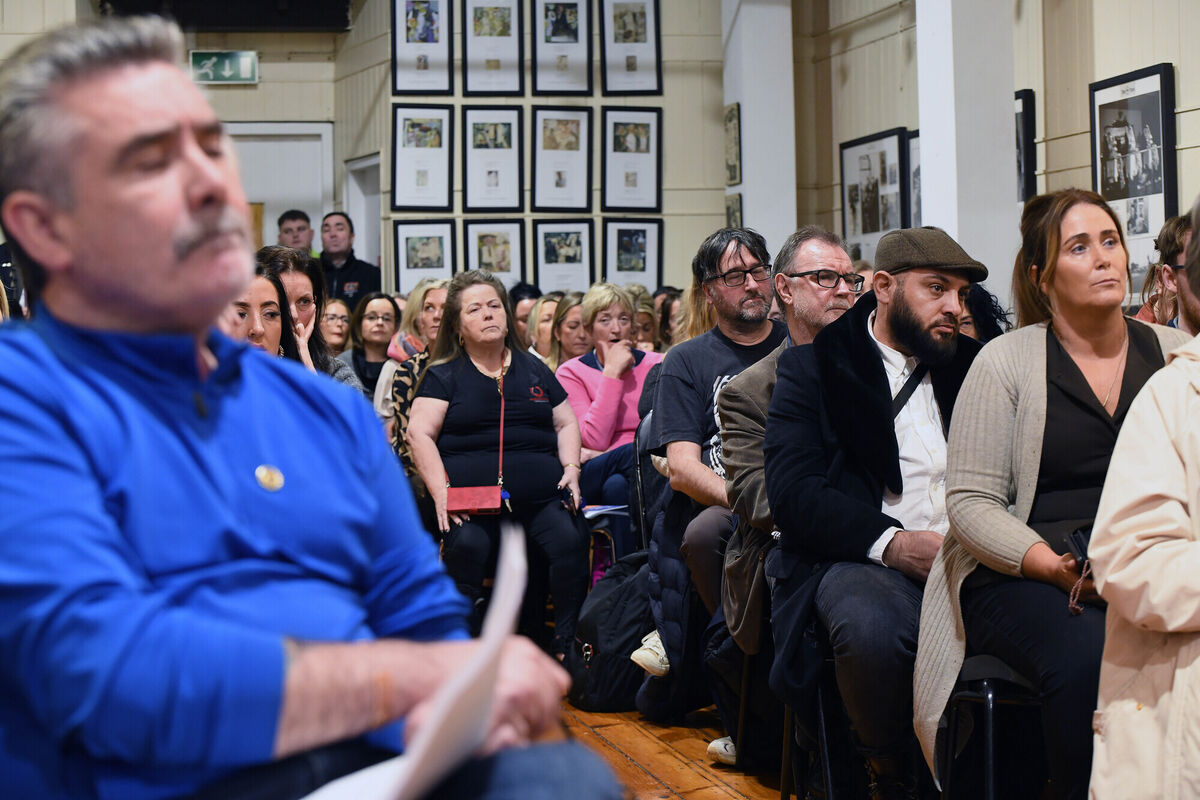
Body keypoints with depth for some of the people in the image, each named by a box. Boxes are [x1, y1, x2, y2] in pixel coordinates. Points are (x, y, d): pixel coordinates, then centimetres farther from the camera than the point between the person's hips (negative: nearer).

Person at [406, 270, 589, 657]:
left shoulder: (534, 371, 24)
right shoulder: (443, 375, 14)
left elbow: (566, 424, 26)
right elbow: (419, 433, 4)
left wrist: (571, 469, 7)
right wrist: (440, 492, -11)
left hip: (540, 494, 2)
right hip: (471, 496, -2)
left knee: (570, 542, -28)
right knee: (467, 547, -34)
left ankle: (568, 646, -23)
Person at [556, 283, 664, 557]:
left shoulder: (656, 365, 12)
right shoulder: (571, 372, 7)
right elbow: (595, 440, -8)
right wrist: (612, 373, -8)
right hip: (593, 479, -1)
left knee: (617, 486, -34)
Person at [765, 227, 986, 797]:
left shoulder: (969, 365, 21)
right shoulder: (811, 366, 7)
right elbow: (791, 491, -6)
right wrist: (891, 542, -19)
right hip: (861, 557, -3)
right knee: (873, 629, -38)